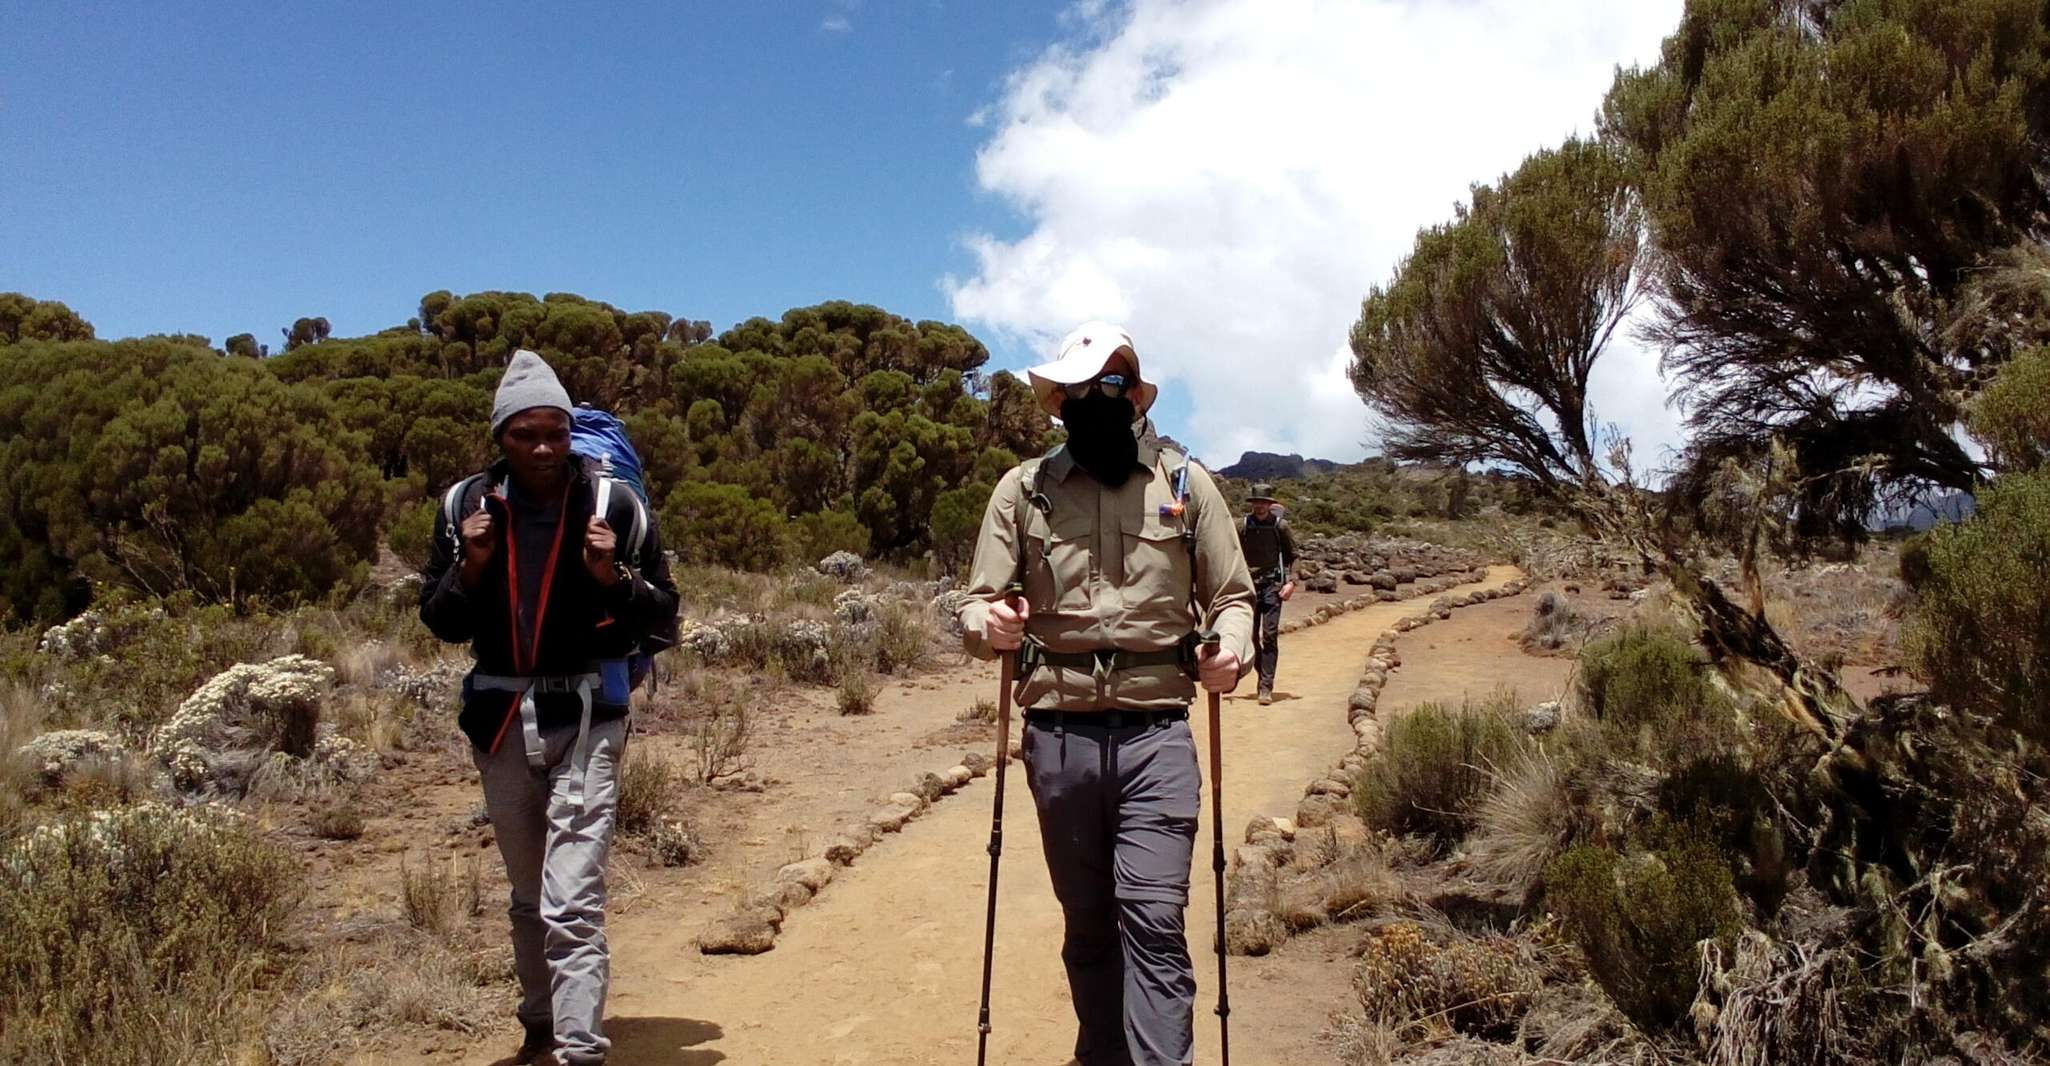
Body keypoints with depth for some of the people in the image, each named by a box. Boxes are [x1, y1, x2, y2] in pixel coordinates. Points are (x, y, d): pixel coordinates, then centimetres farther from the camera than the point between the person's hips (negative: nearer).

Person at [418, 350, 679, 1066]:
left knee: (573, 904, -13)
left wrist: (613, 577, -19)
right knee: (527, 894, 19)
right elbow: (440, 621, 7)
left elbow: (663, 613, -2)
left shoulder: (612, 503, -7)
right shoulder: (467, 505, 1)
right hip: (500, 717, 4)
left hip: (586, 715, -4)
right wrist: (470, 568, -11)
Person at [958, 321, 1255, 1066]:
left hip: (1156, 734, -1)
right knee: (1087, 922, 12)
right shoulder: (1022, 488, 4)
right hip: (1058, 736, 2)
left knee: (1154, 917, -10)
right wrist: (988, 624, -20)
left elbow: (1232, 594, 9)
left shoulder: (1187, 484, 4)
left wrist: (1231, 646, -13)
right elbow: (977, 604, 4)